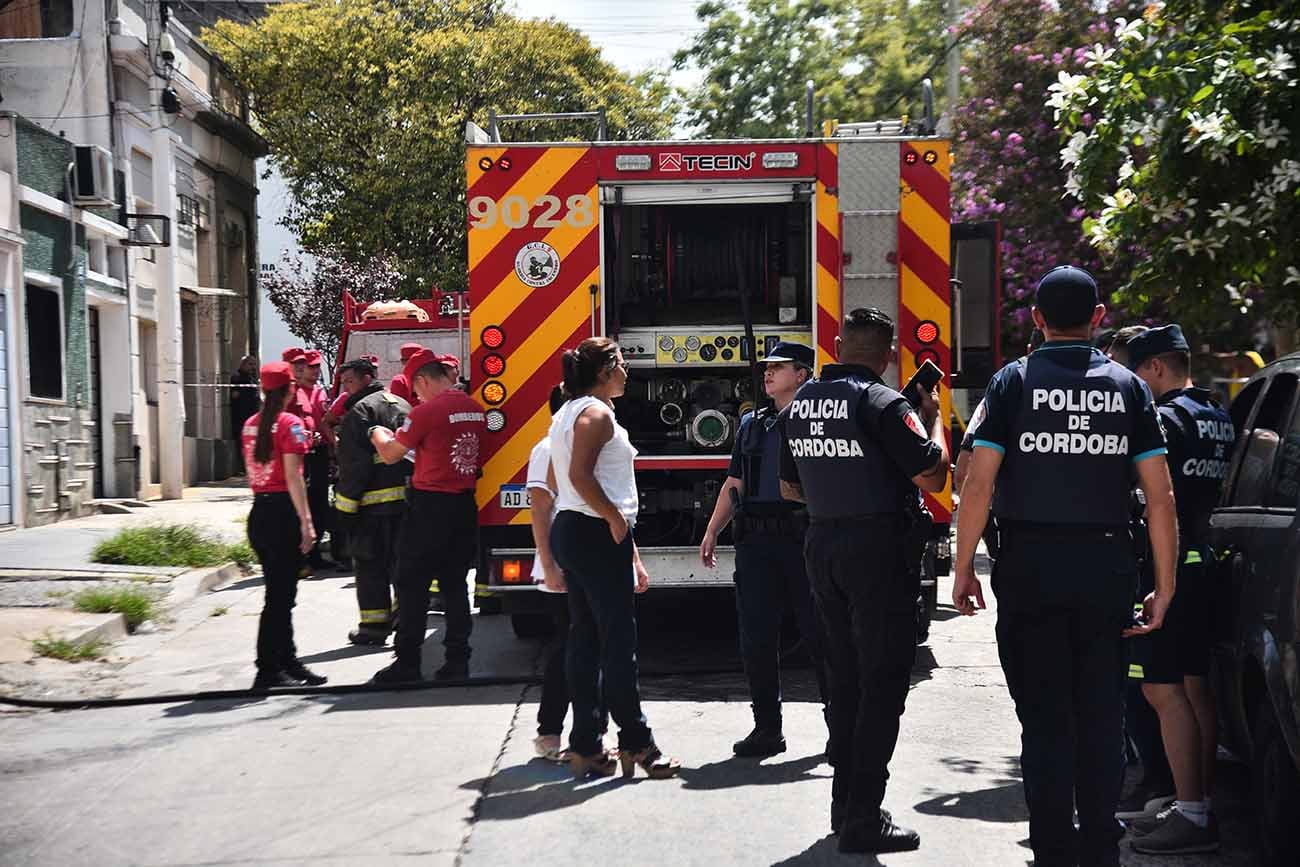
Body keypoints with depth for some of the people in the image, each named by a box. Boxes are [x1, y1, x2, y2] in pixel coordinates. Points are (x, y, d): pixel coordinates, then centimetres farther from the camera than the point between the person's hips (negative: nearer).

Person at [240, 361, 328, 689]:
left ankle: (287, 662, 22)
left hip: (259, 511, 7)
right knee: (280, 595, -2)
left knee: (280, 591, 15)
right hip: (283, 512, -7)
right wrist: (306, 521, -15)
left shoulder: (250, 424, 10)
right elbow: (292, 476, -16)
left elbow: (252, 472, 13)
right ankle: (268, 671, 0)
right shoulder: (289, 423, -11)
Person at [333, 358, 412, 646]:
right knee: (402, 560, 13)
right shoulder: (403, 406, 17)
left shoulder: (360, 411, -9)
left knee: (370, 563, 1)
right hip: (407, 498, 7)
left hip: (374, 502, -7)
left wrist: (346, 505, -13)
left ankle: (374, 625, 3)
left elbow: (354, 465, -15)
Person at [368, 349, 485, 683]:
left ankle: (407, 662, 5)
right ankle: (457, 660, 11)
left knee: (412, 586, 3)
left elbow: (390, 455, -7)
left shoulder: (426, 411, -15)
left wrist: (378, 433, 15)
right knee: (455, 584, 12)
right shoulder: (475, 409, 6)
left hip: (429, 505, -6)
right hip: (465, 505, 7)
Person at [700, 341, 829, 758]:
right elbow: (734, 485, 21)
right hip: (756, 542, 5)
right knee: (757, 637, 3)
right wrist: (712, 533, 15)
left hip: (805, 540, -5)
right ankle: (767, 727, 11)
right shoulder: (752, 425, 18)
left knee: (819, 634, 0)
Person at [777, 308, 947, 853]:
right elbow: (932, 477, -14)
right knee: (882, 684, -2)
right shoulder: (883, 404, -15)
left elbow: (790, 487, 17)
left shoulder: (800, 403, 8)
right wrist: (934, 418, 1)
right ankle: (863, 819, -3)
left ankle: (845, 805, 24)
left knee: (846, 680, 17)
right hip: (878, 549, -7)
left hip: (821, 545, 7)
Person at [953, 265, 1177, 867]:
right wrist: (1164, 587, 4)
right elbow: (1159, 496, -1)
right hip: (1106, 567, 2)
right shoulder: (1126, 387, 5)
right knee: (1100, 718, 11)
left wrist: (963, 568, -2)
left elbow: (978, 485, -9)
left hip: (1030, 568, -2)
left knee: (1045, 720, 4)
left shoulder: (1014, 383, -2)